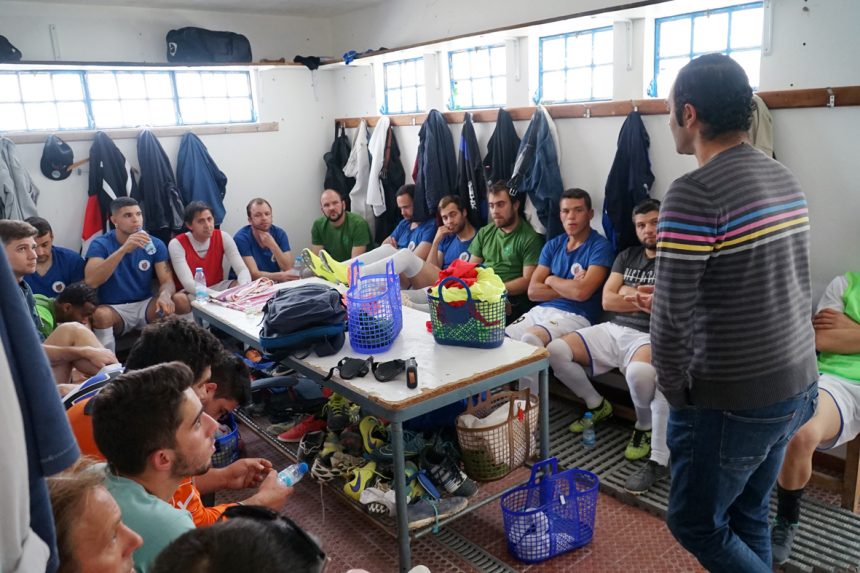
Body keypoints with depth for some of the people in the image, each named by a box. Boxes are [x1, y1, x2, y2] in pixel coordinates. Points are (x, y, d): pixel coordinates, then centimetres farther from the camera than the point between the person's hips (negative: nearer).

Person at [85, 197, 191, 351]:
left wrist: (165, 295, -32)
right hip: (115, 309, -2)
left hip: (146, 305, 2)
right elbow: (91, 281, -24)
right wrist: (123, 249, -34)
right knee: (100, 315, -36)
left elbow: (167, 281, -5)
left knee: (182, 301, -25)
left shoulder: (155, 244, 2)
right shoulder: (101, 244, -7)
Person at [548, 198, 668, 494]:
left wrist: (627, 293, -6)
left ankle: (645, 427, -8)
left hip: (649, 337, -6)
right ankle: (597, 405, 12)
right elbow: (607, 301, 8)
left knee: (640, 372, -41)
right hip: (612, 330, 6)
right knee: (555, 352, -12)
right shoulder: (626, 256, 18)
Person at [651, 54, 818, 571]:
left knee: (696, 524, 13)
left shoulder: (695, 193, -22)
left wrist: (674, 392, -7)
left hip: (732, 401, -8)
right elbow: (788, 289, 12)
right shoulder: (786, 180, 5)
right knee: (749, 517, 23)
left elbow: (672, 316, -23)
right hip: (797, 385, 8)